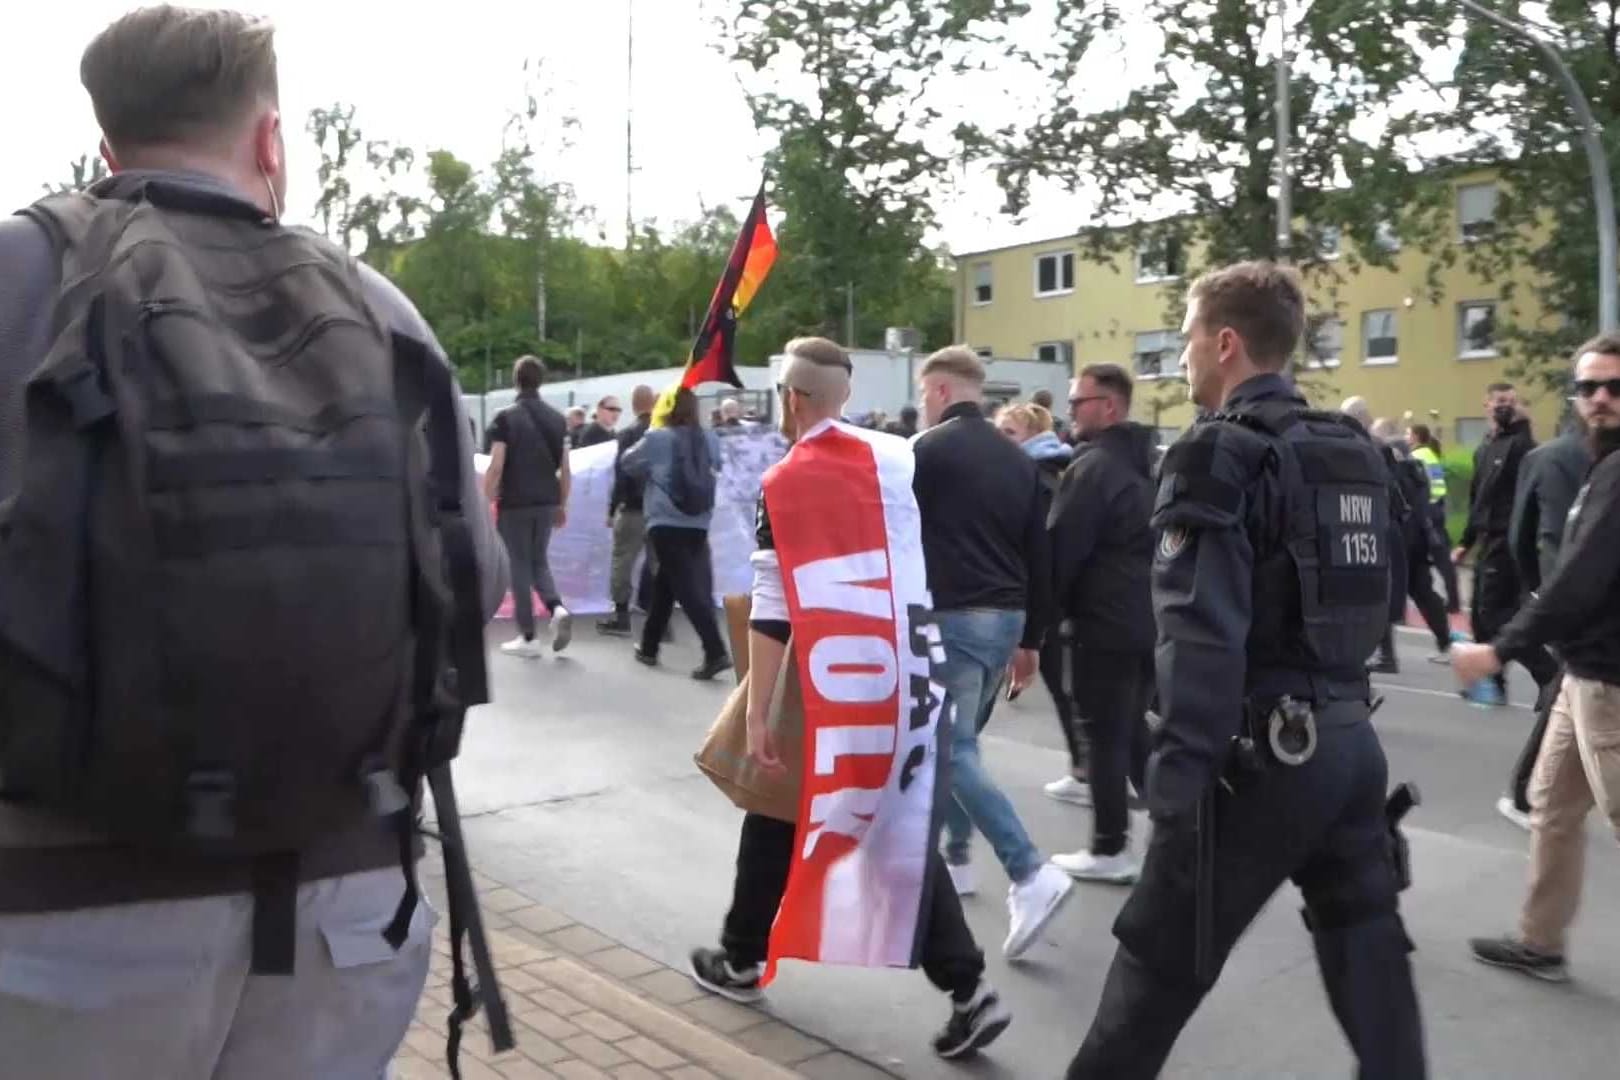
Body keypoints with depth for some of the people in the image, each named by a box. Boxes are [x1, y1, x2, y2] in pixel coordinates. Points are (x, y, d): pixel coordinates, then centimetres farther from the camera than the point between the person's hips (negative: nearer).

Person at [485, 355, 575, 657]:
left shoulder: (505, 417, -8)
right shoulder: (557, 419, 6)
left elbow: (496, 466, -13)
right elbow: (565, 469, 7)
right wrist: (562, 505, 16)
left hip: (514, 503, -4)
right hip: (546, 503, 4)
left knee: (519, 567, 5)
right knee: (539, 561, 20)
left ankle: (528, 638, 7)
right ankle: (558, 608, -5)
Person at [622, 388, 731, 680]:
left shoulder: (657, 438, -6)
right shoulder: (709, 439, 4)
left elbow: (629, 464, 7)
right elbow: (716, 469, 20)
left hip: (666, 524, -5)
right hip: (698, 525, 5)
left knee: (688, 590, -8)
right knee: (664, 585, 19)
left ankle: (716, 653, -18)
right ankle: (649, 647, 28)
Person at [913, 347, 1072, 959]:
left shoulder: (929, 450, -8)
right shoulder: (1017, 459, 13)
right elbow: (1039, 557, 14)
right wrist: (1031, 638, 19)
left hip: (952, 618, -8)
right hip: (1005, 618, 8)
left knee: (954, 751, -5)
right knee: (958, 741, 20)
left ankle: (1030, 875, -15)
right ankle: (954, 859, 28)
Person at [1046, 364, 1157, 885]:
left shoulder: (1093, 467, -16)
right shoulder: (1149, 462, 13)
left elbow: (1061, 547, -15)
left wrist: (1052, 606, -2)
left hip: (1105, 621, -9)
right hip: (1151, 617, 9)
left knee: (1105, 735, 0)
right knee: (1133, 726, 19)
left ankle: (1111, 850, 8)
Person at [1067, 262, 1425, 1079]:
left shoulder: (1220, 453, -13)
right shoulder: (1354, 450, 11)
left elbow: (1202, 638, -21)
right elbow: (1369, 599, 16)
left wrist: (1175, 776, -20)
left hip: (1259, 752, -7)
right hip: (1348, 739, 8)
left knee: (1161, 957, 7)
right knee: (1367, 945, 16)